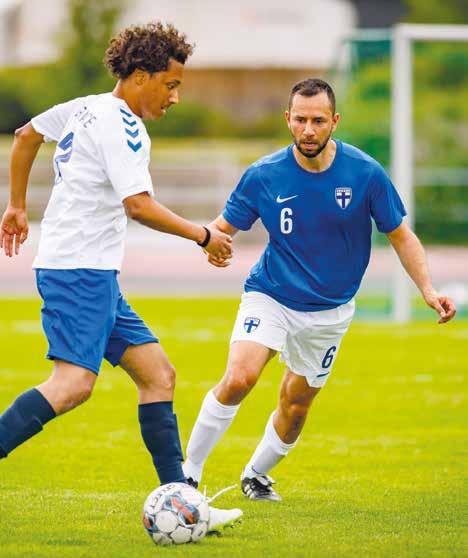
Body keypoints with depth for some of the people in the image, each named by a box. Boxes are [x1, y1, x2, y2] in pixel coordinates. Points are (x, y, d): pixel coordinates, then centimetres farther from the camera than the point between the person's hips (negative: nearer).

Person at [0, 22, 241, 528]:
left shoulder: (83, 108, 16)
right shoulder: (120, 124, -13)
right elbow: (138, 205, -22)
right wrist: (204, 236, -11)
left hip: (96, 276, 10)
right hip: (80, 271, -10)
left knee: (157, 374, 7)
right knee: (74, 382, -23)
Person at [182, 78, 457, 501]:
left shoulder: (365, 173, -13)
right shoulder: (263, 175, -13)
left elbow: (400, 235, -3)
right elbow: (224, 225, -3)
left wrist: (428, 290, -14)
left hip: (329, 310, 2)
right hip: (270, 296, -2)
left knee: (295, 406, 10)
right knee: (238, 379, -24)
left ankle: (256, 474, 38)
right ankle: (189, 474, -10)